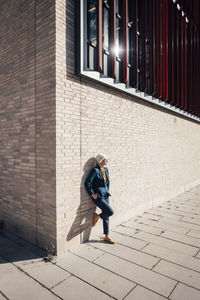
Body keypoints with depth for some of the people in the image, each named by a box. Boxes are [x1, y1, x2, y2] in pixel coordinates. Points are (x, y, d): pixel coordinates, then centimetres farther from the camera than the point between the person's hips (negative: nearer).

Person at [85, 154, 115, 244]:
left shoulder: (106, 169, 6)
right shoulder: (95, 170, -17)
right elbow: (87, 183, -20)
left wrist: (107, 191, 15)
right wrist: (92, 194, -16)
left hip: (105, 195, 7)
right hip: (98, 196, -7)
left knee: (106, 216, 11)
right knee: (110, 212, -13)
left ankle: (106, 236, 25)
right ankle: (97, 216, 15)